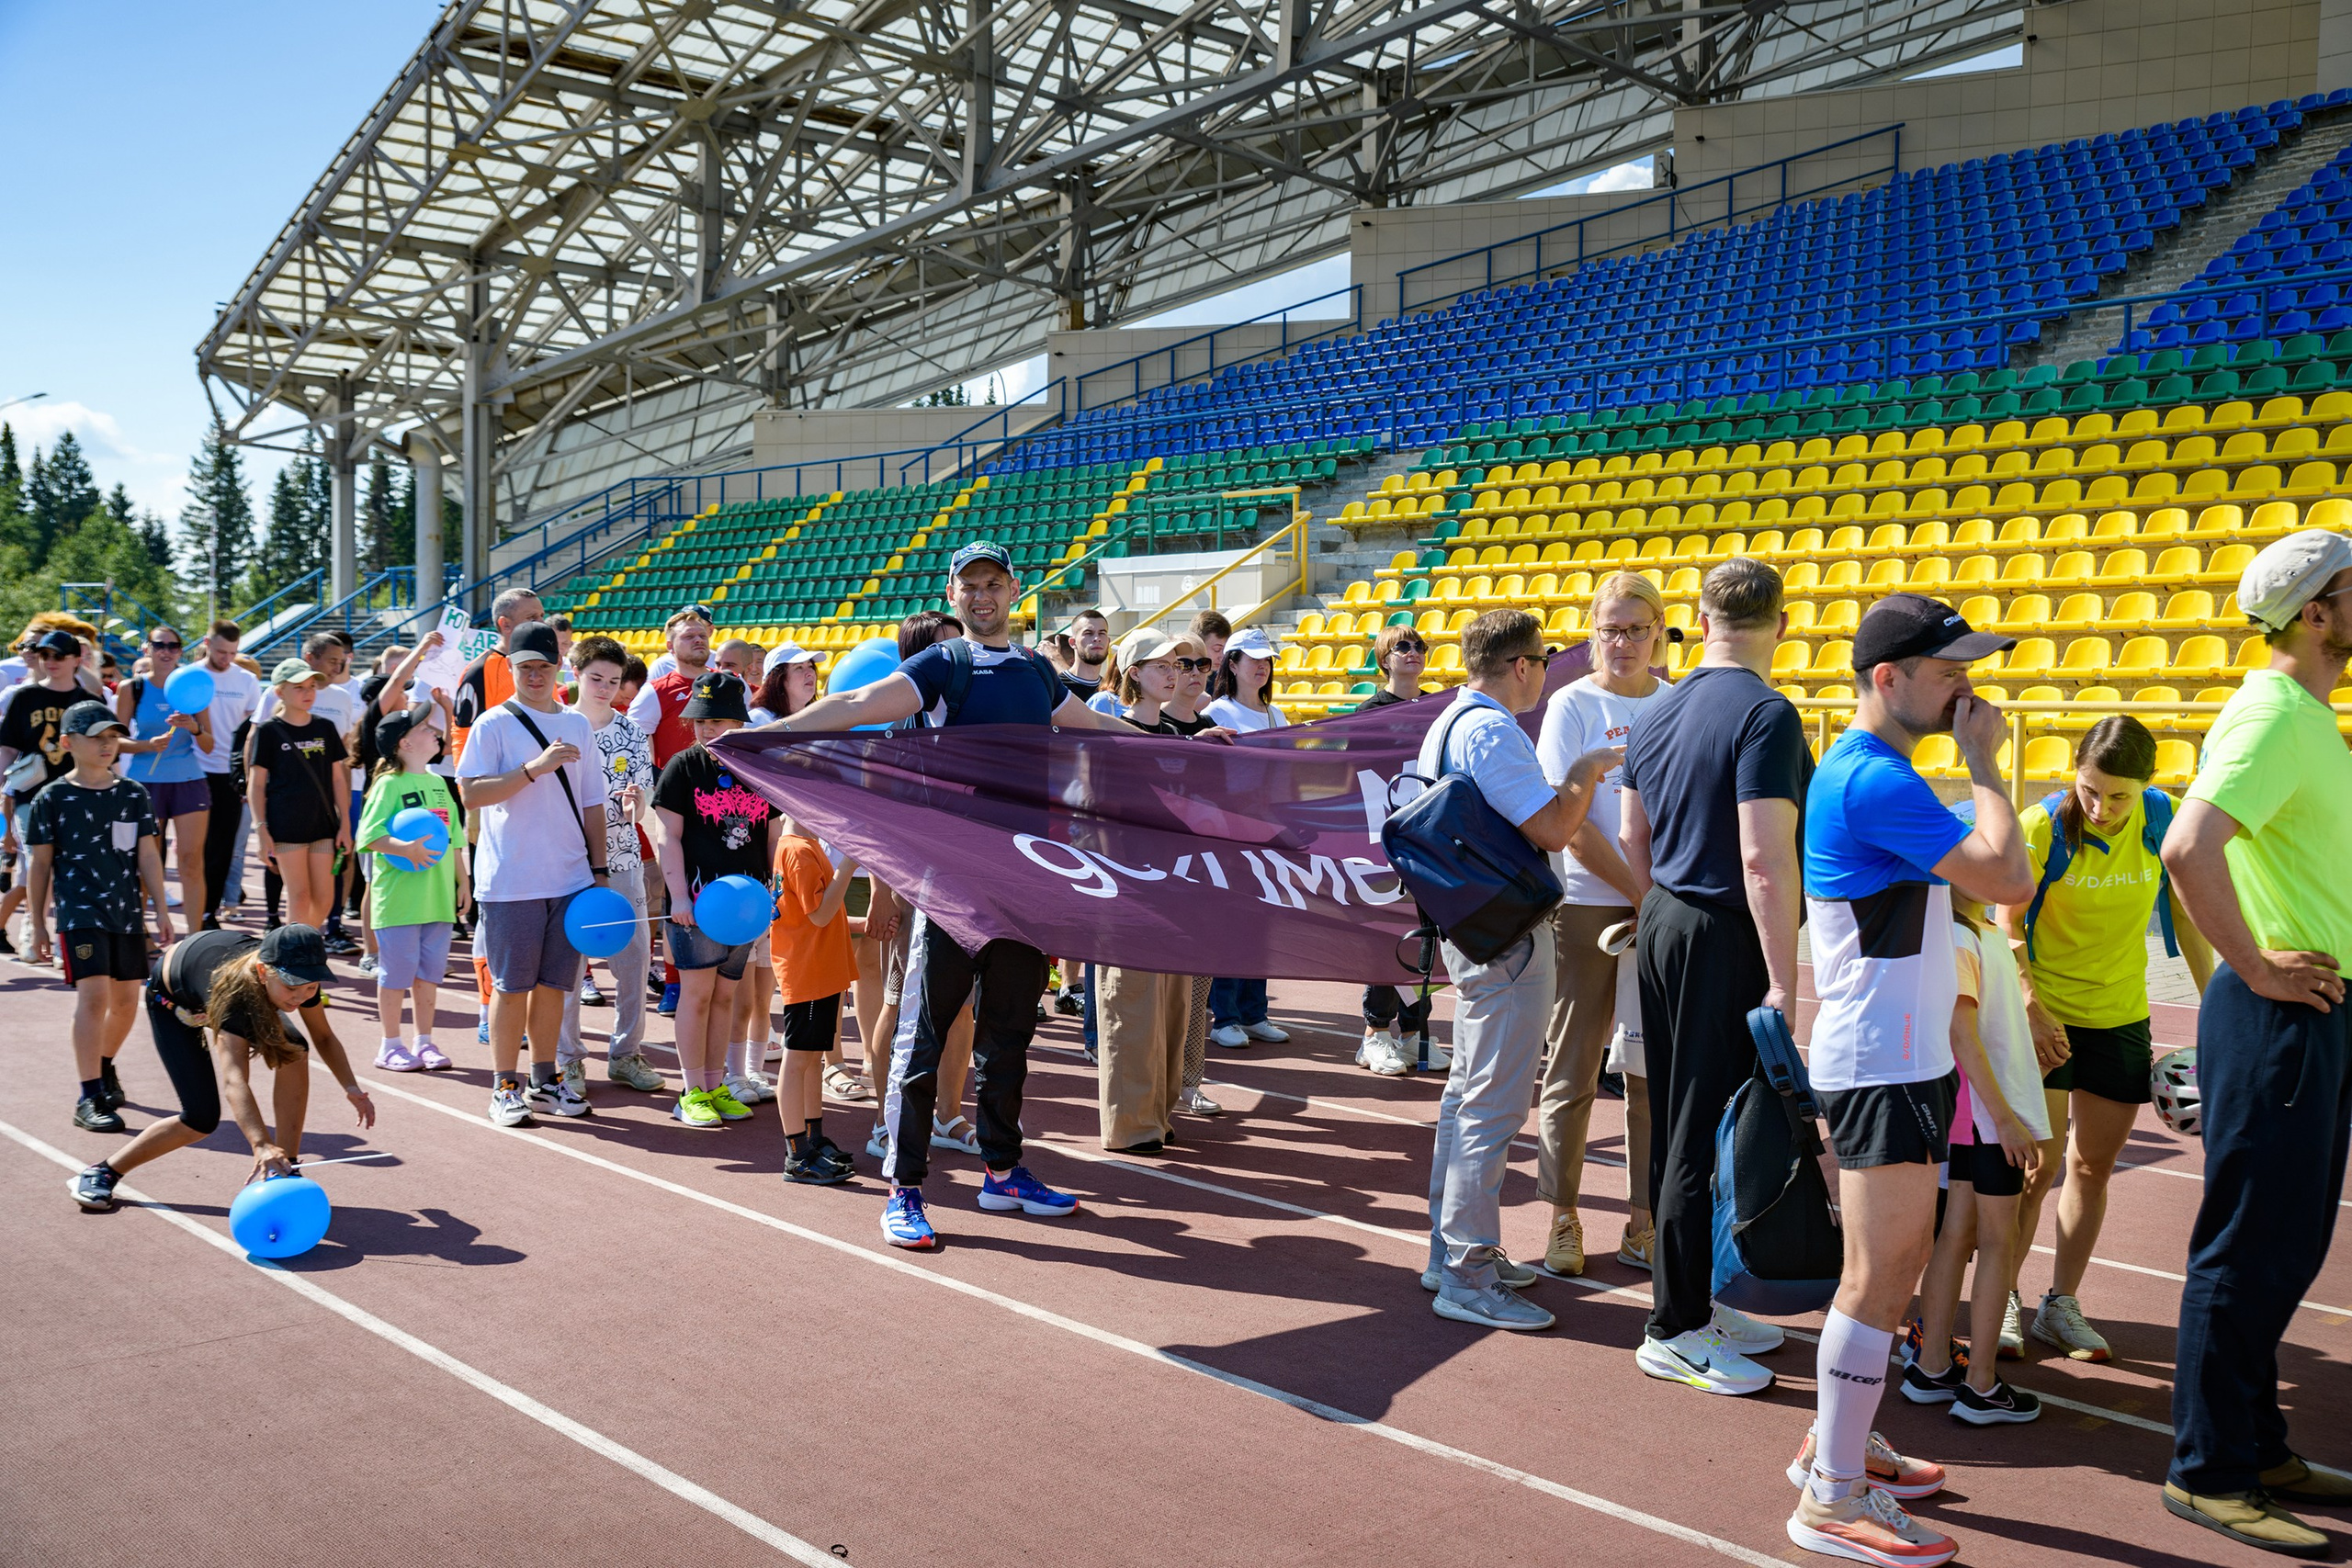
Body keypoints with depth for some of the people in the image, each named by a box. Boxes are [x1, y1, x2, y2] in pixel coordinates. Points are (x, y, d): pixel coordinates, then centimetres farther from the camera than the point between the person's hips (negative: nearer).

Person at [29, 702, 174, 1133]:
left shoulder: (134, 795, 8)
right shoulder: (53, 798, -1)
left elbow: (148, 855, 9)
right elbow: (42, 864, 3)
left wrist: (161, 910, 6)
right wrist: (38, 924, 3)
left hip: (127, 912, 4)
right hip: (79, 911, -4)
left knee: (126, 998, 10)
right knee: (93, 994, -15)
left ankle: (104, 1067, 37)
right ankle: (89, 1097, -11)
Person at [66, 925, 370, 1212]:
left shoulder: (300, 977, -33)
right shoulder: (234, 993, -48)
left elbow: (324, 1037, -15)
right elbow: (234, 1081, -59)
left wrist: (351, 1086, -31)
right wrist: (261, 1145, -73)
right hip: (172, 999, -5)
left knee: (293, 1049, -22)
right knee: (201, 1118, -12)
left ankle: (286, 1170, -14)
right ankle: (102, 1173, 9)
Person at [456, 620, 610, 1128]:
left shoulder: (577, 725, 12)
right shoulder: (493, 724, -2)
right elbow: (470, 794, -12)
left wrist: (599, 868, 11)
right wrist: (534, 768, -20)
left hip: (570, 879, 4)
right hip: (510, 881, -4)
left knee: (554, 983, 10)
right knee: (511, 986, 2)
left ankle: (545, 1081, 20)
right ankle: (505, 1087, 12)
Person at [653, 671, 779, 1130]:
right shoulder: (684, 767, -1)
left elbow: (772, 838, 15)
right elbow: (669, 837, -5)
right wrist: (678, 896, -12)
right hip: (697, 896, -4)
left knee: (724, 995, 10)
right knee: (697, 991, -2)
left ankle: (716, 1086, 18)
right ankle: (693, 1092, 6)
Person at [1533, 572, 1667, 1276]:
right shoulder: (1572, 705, -2)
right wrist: (1639, 891, -13)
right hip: (1587, 903, -3)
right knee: (1573, 1067, 3)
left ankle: (1644, 1220, 19)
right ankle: (1562, 1219, 15)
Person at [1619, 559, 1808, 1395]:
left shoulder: (1655, 712, 10)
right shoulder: (1766, 715, -15)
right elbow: (1764, 858, -22)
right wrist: (1782, 981, -20)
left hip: (1663, 926, 9)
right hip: (1725, 941, -8)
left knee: (1677, 1129, 14)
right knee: (1709, 1137, -1)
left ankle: (1696, 1301, 26)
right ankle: (1674, 1329, 7)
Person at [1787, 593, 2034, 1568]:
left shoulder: (1869, 773, 15)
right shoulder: (1875, 778, -19)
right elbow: (2008, 881, -23)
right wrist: (1984, 763, -13)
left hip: (1903, 1057, 11)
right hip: (1881, 1067, -11)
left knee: (1897, 1260, 18)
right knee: (1877, 1277, -5)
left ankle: (1836, 1442, 30)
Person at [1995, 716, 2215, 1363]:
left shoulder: (2166, 820, -8)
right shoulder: (2042, 826, -16)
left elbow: (2185, 918, 4)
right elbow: (2008, 926, -11)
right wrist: (2031, 1010, -20)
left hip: (2121, 1018, 4)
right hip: (2046, 1016, -3)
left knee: (2094, 1165, 9)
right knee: (2039, 1164, -4)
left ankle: (2062, 1304, 21)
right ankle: (2004, 1298, 12)